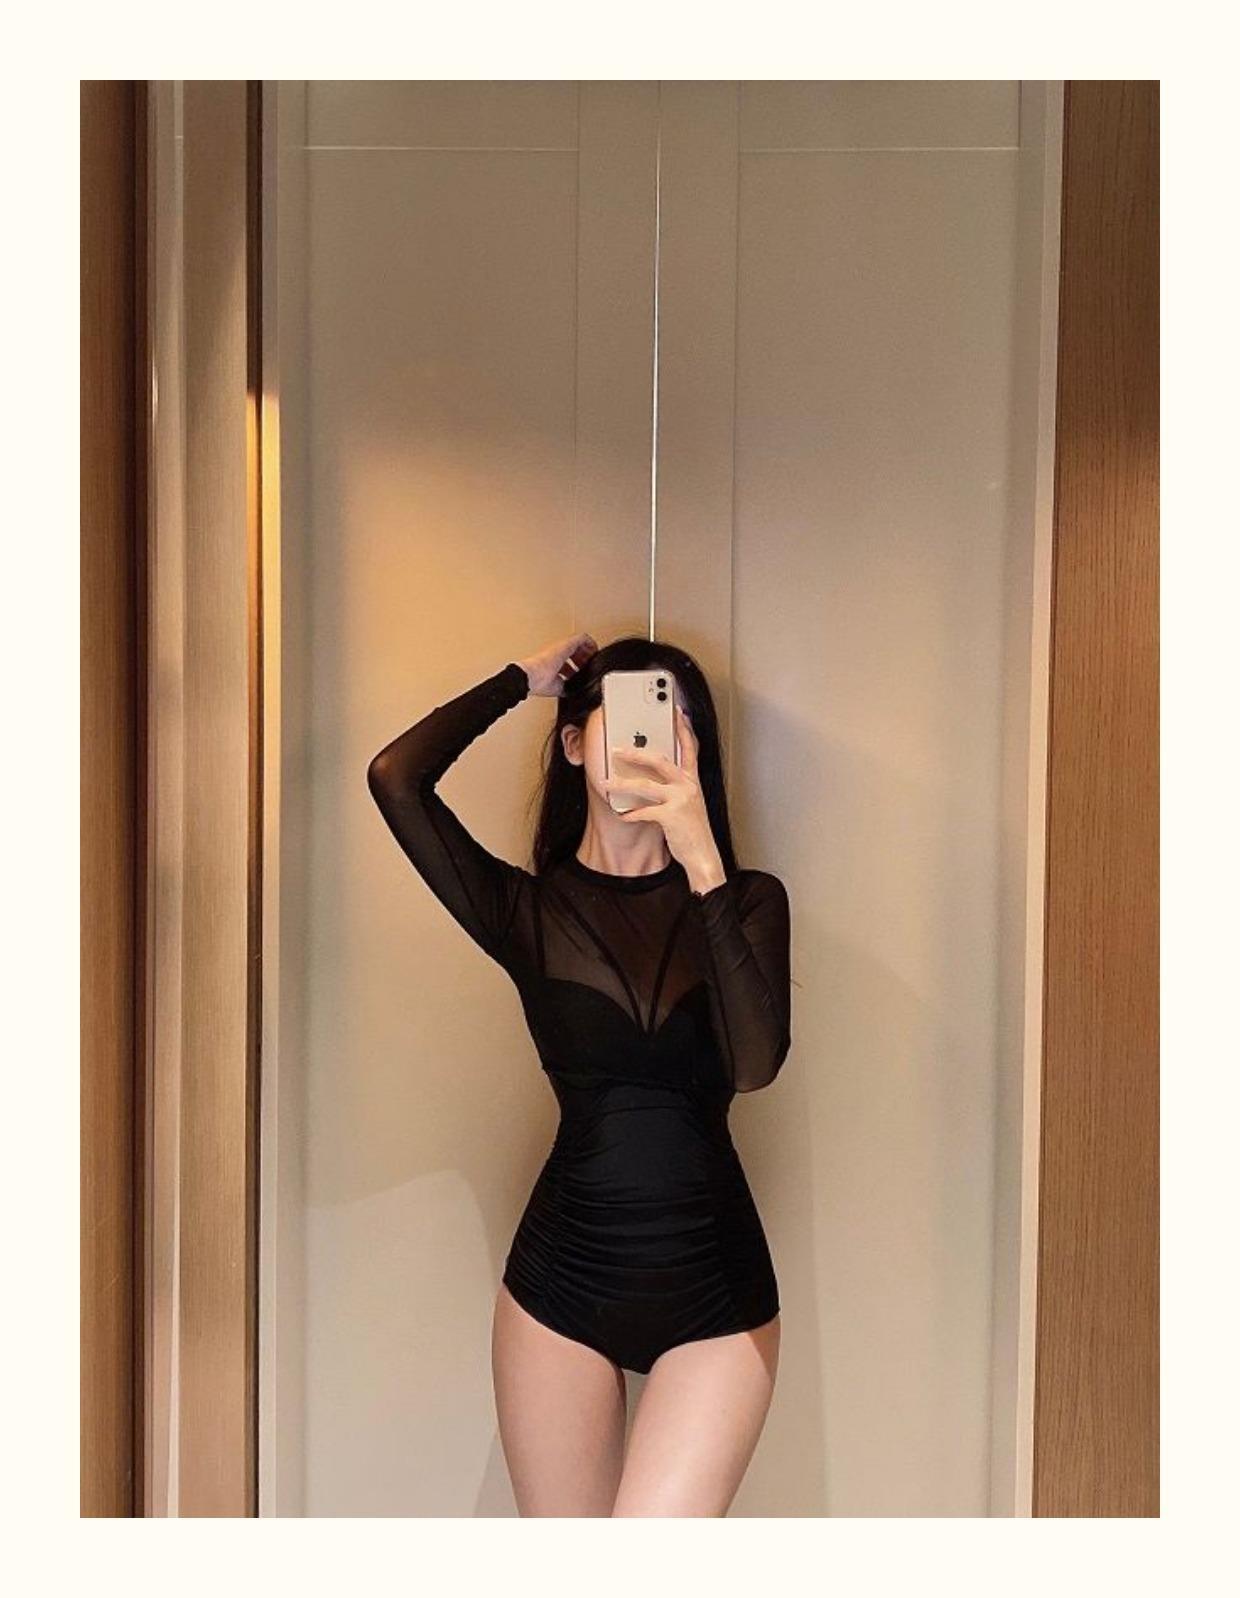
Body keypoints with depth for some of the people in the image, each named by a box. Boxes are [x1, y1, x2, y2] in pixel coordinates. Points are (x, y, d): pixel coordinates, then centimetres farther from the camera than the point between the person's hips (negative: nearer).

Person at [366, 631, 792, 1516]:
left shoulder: (746, 901, 0)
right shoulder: (530, 911, -1)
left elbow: (755, 1062, -18)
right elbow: (396, 778, -16)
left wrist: (702, 863, -25)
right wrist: (521, 679, -3)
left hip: (714, 1286, 0)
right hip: (561, 1276, 1)